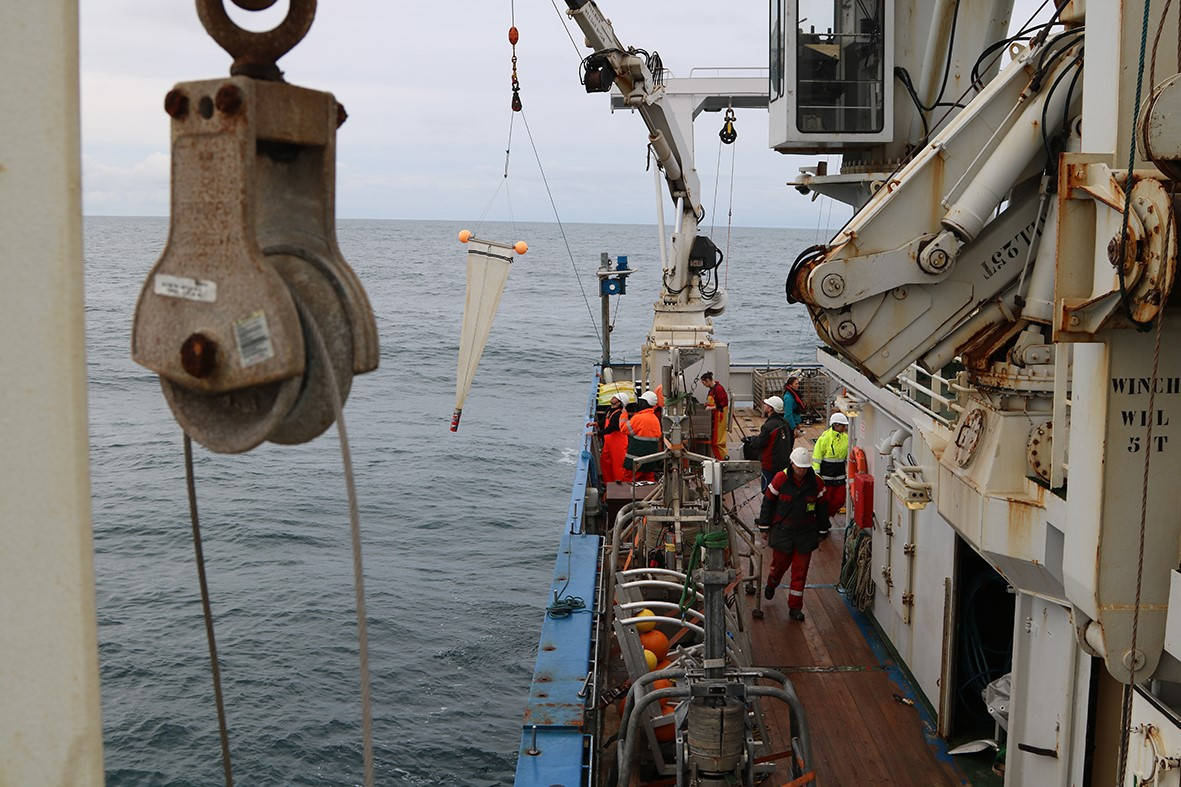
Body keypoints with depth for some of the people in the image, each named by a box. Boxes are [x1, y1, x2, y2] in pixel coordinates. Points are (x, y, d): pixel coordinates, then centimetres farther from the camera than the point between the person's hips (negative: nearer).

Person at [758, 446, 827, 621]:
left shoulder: (816, 483, -4)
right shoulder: (780, 479, -10)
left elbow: (821, 507, 9)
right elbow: (768, 502, 0)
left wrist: (822, 529, 14)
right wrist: (764, 526, 3)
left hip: (806, 534, 1)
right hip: (782, 532, -1)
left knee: (800, 570, 2)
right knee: (780, 564, 9)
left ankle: (795, 606, 12)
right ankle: (771, 583, 45)